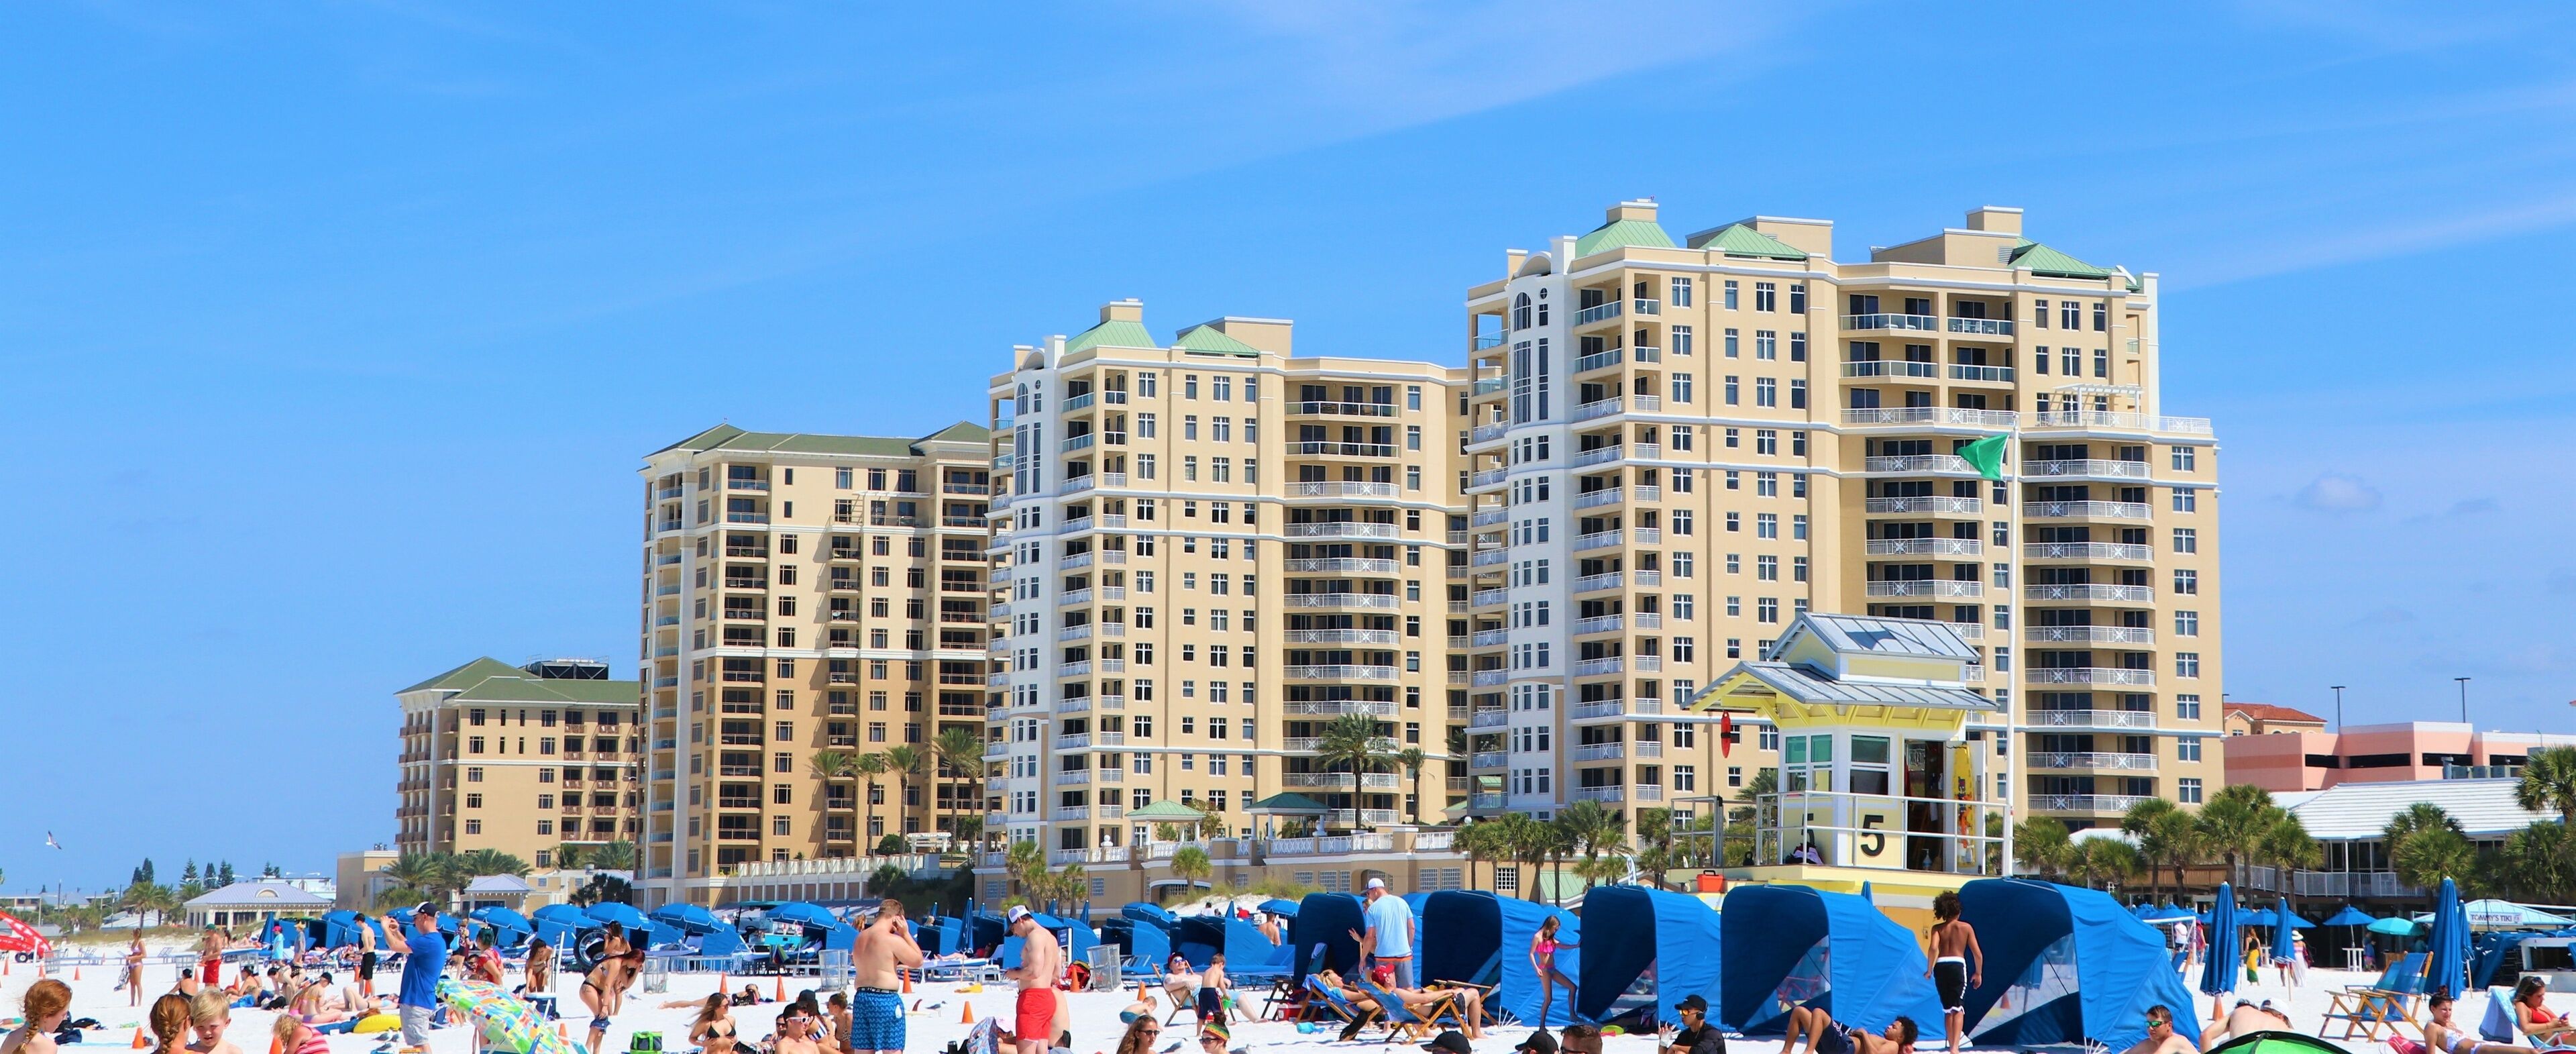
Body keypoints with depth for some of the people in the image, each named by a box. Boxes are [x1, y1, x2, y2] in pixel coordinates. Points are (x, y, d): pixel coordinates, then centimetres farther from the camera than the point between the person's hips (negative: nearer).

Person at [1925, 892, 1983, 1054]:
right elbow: (1978, 954, 6)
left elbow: (1934, 948, -10)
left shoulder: (1937, 928, 8)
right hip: (1958, 966, -2)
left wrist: (1930, 970, -2)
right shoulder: (1966, 927, 8)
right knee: (1958, 1009, -5)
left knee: (1947, 1010, 16)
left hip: (1941, 967, 2)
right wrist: (1978, 973, 19)